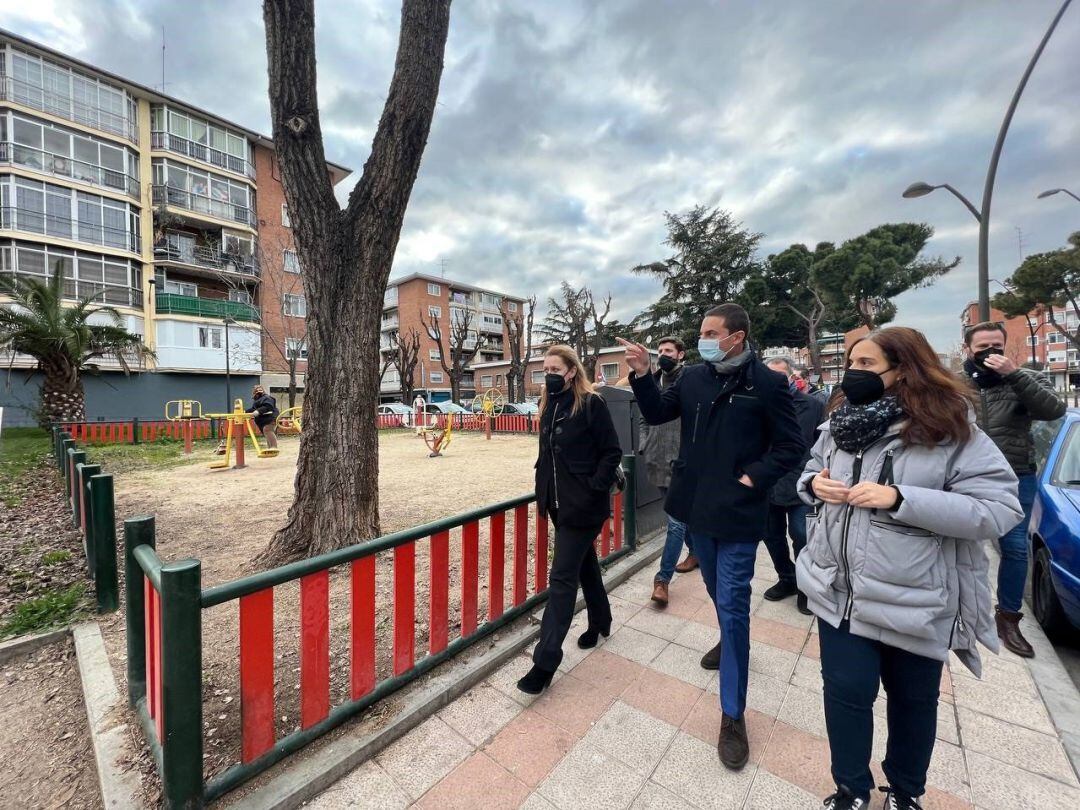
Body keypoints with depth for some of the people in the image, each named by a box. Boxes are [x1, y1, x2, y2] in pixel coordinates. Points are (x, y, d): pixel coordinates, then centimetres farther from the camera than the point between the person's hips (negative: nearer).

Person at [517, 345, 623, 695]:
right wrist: (543, 488, 10)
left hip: (583, 505, -7)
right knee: (585, 563, 23)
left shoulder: (591, 404, -13)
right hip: (560, 502, 7)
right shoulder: (549, 406, 8)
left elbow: (612, 452, -12)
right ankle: (600, 622, 44)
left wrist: (594, 489, -18)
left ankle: (545, 661, 8)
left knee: (562, 577, -3)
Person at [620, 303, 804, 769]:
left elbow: (790, 447, -5)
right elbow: (655, 414, 1)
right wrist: (641, 375, -12)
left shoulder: (767, 384, -9)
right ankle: (730, 642, 54)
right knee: (717, 592, 24)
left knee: (733, 605, 0)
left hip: (738, 512, -4)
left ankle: (733, 715, 17)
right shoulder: (693, 378, 2)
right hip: (697, 506, 5)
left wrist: (753, 478, -15)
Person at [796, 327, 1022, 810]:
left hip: (912, 600, -2)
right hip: (840, 590, 3)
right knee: (845, 690, 10)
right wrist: (813, 484, -9)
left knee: (912, 698, 21)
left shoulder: (951, 430, -13)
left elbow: (999, 509, -16)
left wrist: (900, 499, -26)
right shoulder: (840, 422, 3)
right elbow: (813, 471, 14)